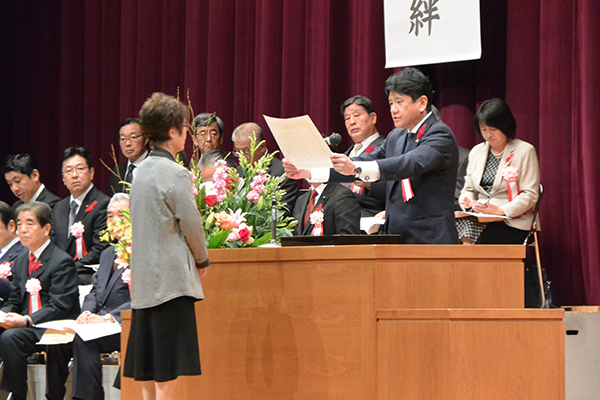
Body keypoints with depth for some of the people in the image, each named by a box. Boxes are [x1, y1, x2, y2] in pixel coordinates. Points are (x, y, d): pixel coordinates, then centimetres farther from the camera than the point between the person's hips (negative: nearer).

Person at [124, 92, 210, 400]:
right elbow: (191, 224, -11)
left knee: (148, 373, 9)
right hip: (172, 278, -8)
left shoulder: (143, 170, 12)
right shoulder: (175, 174, -13)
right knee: (168, 373, -6)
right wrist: (202, 260, 7)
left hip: (145, 278, 8)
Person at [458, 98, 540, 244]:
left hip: (513, 223, -4)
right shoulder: (476, 152, 21)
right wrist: (466, 200, -1)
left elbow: (530, 195, -4)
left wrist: (501, 211, -18)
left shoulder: (525, 151, 3)